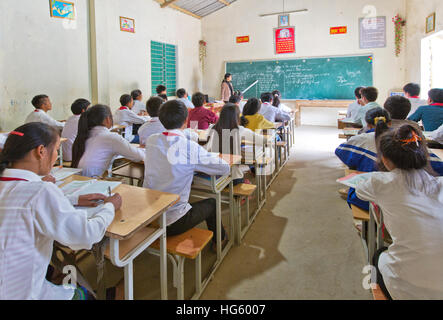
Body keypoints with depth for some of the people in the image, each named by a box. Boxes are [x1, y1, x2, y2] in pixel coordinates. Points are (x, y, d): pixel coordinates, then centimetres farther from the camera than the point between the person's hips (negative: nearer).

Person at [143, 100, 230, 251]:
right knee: (211, 203, 20)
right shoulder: (190, 148, -21)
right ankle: (219, 240, 47)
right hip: (172, 223, -5)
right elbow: (225, 169, -10)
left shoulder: (151, 141, -4)